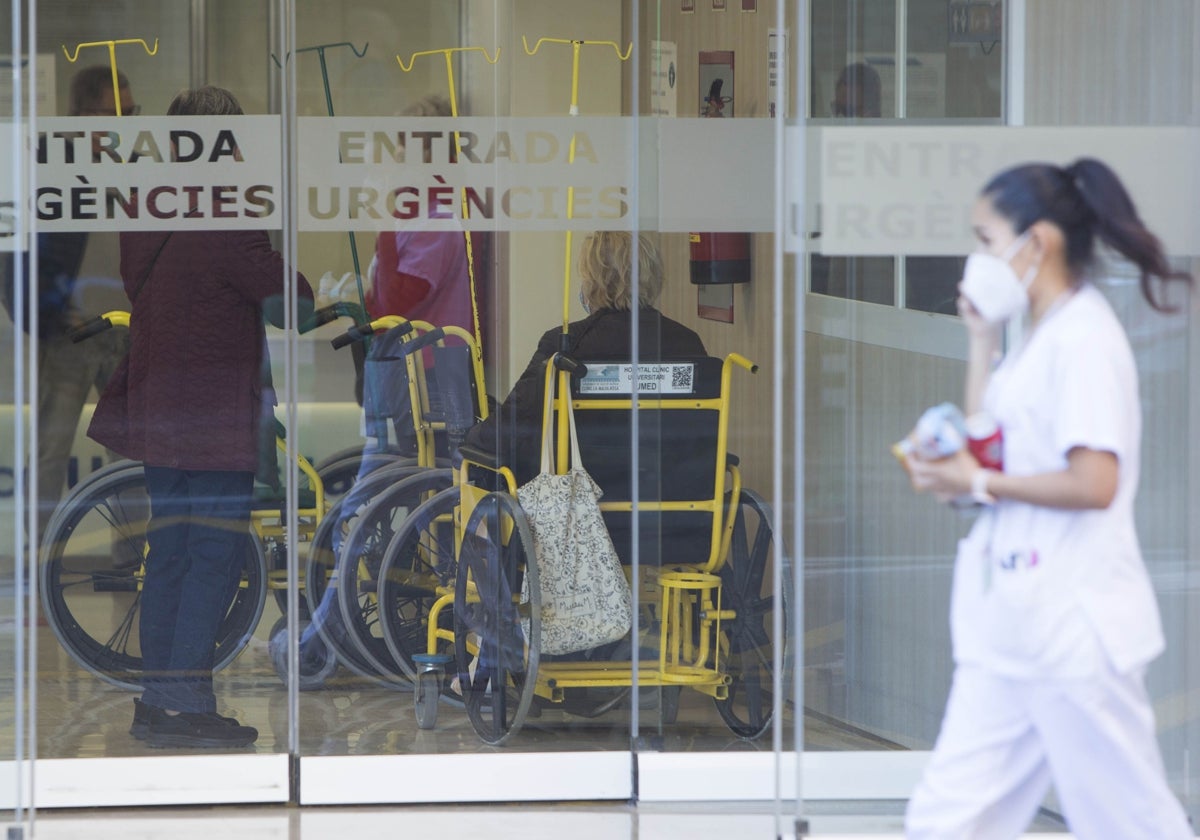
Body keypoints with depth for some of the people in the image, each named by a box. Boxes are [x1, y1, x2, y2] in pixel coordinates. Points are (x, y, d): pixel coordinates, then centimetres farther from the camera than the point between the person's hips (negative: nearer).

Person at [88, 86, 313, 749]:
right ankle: (183, 702, -6)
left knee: (169, 555, 13)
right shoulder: (225, 223, -17)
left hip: (156, 413, 8)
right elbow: (292, 300, -16)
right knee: (215, 557, -4)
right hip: (215, 418, -8)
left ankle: (155, 702, 16)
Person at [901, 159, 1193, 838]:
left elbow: (1093, 482, -23)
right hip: (1014, 623, 9)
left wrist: (980, 484, -13)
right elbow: (986, 450, 15)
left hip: (1071, 622, -9)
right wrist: (982, 342, 12)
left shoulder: (1084, 337, -14)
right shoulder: (1038, 339, 14)